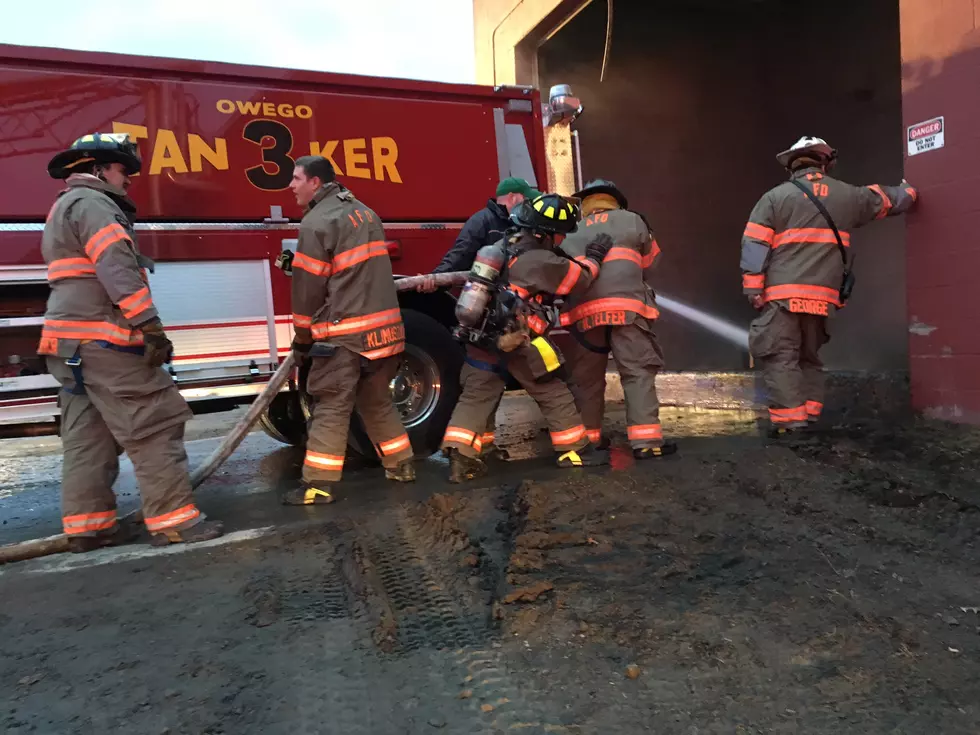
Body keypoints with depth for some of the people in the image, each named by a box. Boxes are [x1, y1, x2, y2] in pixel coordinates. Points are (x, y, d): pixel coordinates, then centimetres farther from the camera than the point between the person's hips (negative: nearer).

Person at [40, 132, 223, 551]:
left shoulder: (64, 210, 28)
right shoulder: (91, 203, -7)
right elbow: (116, 270, -20)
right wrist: (151, 327, -25)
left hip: (72, 343, 11)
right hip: (102, 340, -11)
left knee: (87, 435, 11)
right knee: (154, 424, -11)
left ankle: (87, 524, 14)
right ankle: (173, 519, -10)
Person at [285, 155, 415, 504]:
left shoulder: (317, 222, -9)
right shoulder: (366, 213, 16)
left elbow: (308, 286, -8)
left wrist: (302, 339, 2)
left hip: (344, 332, -8)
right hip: (383, 327, 8)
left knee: (331, 408, -3)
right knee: (377, 401, 19)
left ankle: (318, 485, 1)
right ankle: (401, 465, 25)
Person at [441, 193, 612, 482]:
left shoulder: (502, 245, 10)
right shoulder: (541, 261, -15)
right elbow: (579, 279, -7)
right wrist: (593, 259, 12)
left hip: (482, 336, 7)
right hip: (517, 342, -7)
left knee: (475, 396, 9)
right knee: (554, 394, 8)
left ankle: (460, 457, 3)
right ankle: (575, 451, 19)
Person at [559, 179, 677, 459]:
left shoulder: (570, 234, 22)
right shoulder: (632, 221, 16)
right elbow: (650, 264, 21)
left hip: (583, 311, 3)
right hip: (626, 307, -2)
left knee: (586, 377, 10)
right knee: (638, 372, -1)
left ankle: (588, 438, 16)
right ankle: (646, 440, -7)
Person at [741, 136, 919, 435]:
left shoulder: (774, 197, 4)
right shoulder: (847, 195, 15)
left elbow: (755, 245, -4)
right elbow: (887, 200, 33)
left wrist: (753, 289, -4)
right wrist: (907, 190, 55)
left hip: (781, 295, -4)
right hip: (822, 297, 4)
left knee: (780, 358, -4)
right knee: (809, 359, 16)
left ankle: (791, 425, -11)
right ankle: (809, 422, 12)